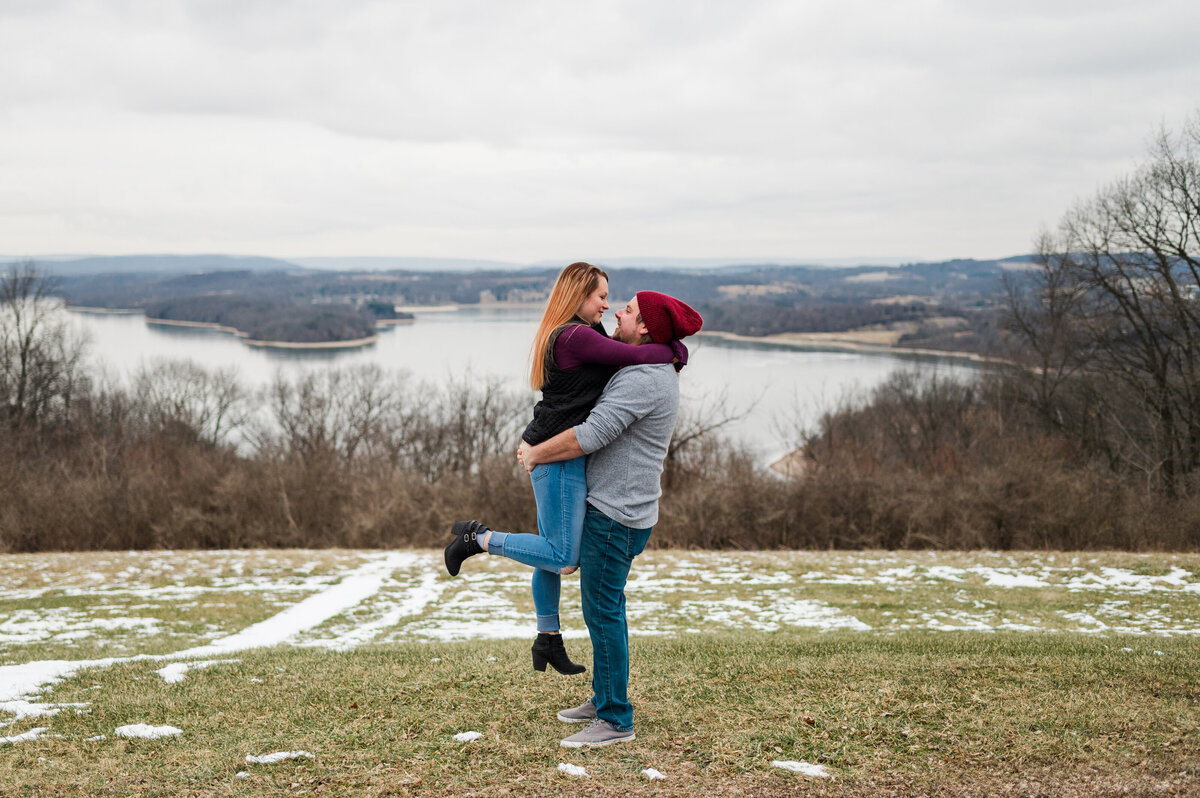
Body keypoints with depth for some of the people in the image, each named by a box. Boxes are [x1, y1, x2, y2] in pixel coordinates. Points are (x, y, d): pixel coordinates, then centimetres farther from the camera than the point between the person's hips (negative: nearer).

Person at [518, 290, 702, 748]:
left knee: (602, 611, -5)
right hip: (616, 505, 10)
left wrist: (534, 455, -9)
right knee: (606, 607, 19)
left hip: (616, 515, -10)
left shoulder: (643, 381, -21)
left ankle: (615, 720, 1)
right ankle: (604, 698, 30)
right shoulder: (654, 373, 13)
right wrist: (538, 447, 21)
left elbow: (587, 439, -25)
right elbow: (603, 426, 26)